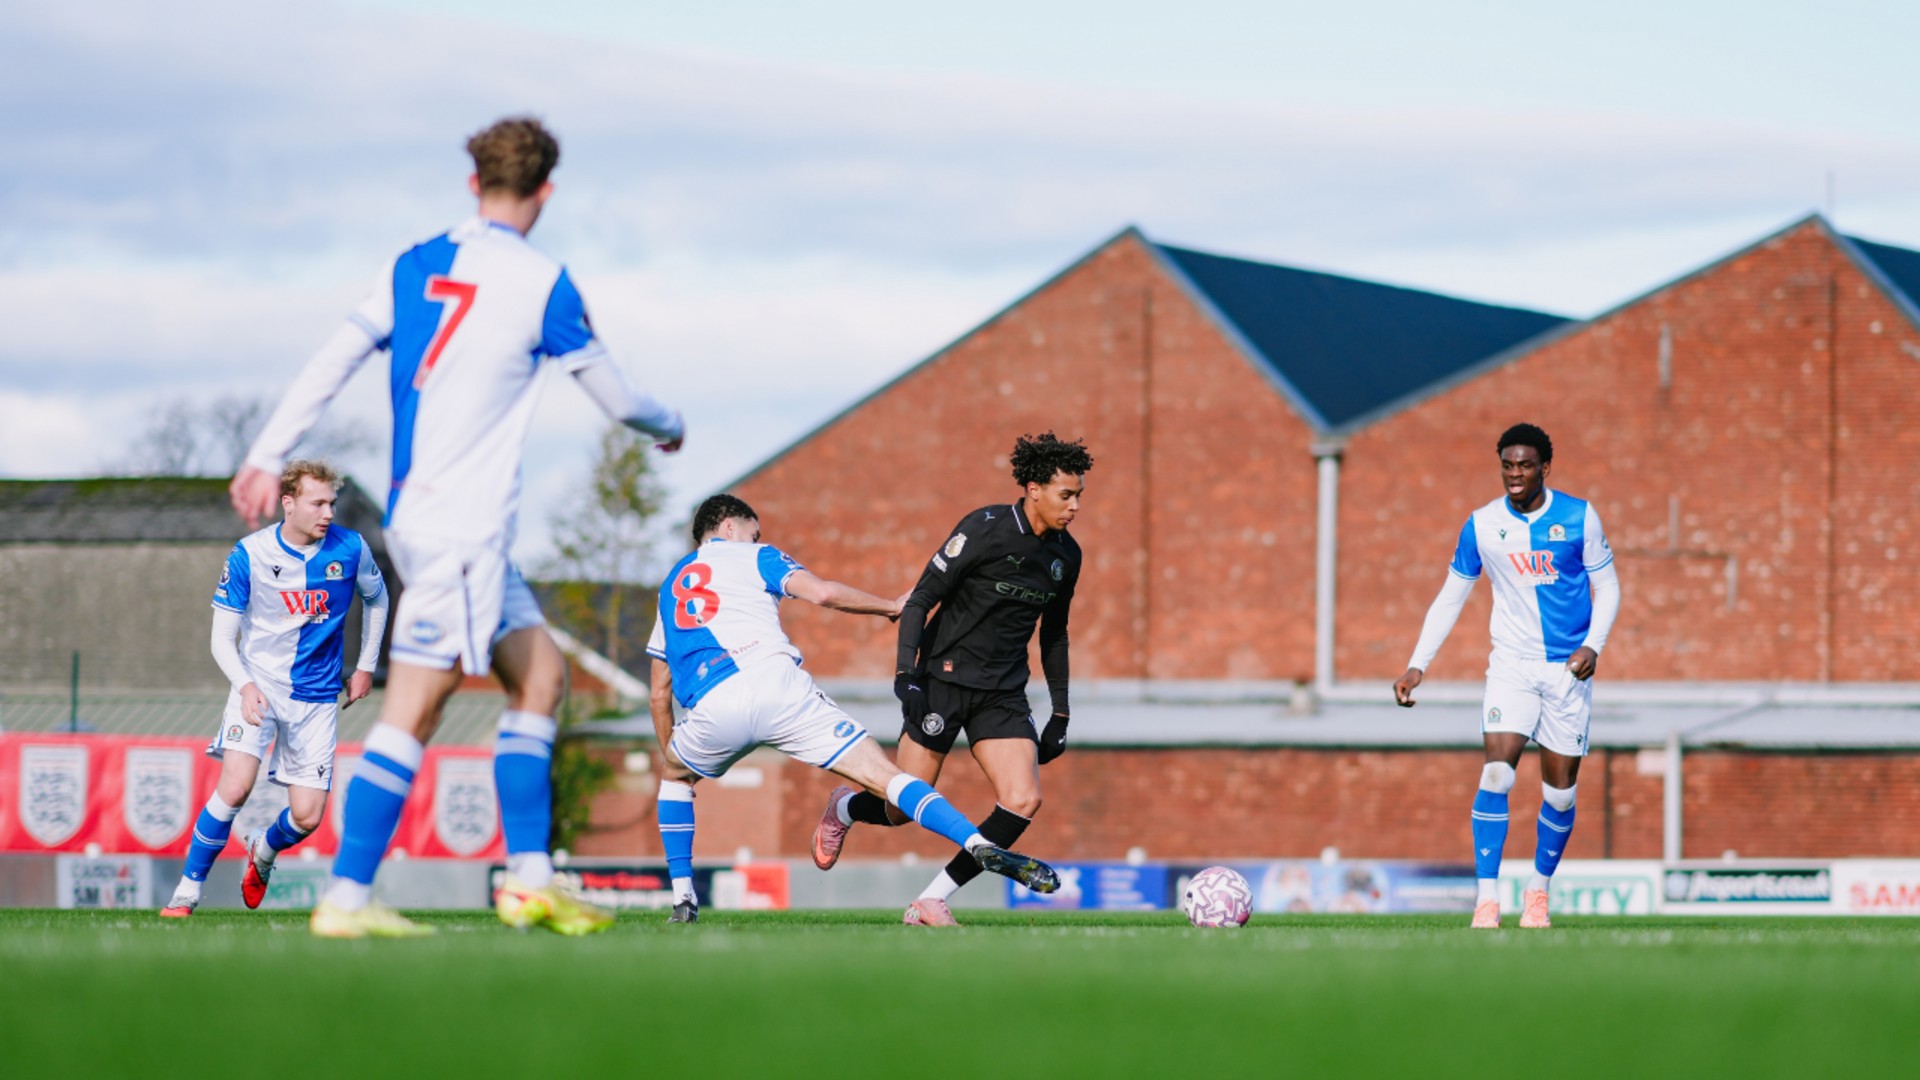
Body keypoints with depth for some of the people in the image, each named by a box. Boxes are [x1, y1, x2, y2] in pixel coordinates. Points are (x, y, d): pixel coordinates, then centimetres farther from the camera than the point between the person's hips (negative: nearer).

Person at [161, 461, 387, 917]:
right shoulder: (250, 554, -10)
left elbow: (376, 598, 17)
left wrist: (366, 666, 15)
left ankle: (263, 850, 33)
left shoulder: (350, 549, -6)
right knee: (235, 787, -24)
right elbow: (222, 639, -6)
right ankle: (187, 891, -9)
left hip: (316, 697, 2)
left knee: (307, 817, -4)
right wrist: (246, 685, -24)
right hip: (259, 683, -2)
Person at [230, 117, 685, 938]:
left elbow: (330, 363, 5)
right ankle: (346, 899, -11)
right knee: (414, 707, -8)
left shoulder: (415, 268, 10)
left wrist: (266, 457, 7)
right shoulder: (540, 284, -6)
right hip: (460, 527, -8)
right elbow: (615, 398, 3)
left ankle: (528, 878, 7)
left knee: (539, 672, 12)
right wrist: (669, 427, 23)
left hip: (414, 513, 8)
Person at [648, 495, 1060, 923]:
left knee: (675, 776, 35)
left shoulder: (671, 585, 32)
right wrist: (893, 607, 15)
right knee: (884, 776, -6)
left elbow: (660, 692, 32)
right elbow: (821, 592, 1)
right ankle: (979, 846, -25)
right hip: (778, 687, -3)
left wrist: (668, 750, 43)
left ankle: (682, 897, 24)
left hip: (712, 709, 3)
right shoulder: (753, 557, 20)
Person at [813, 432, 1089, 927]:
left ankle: (931, 902, -6)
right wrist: (906, 673, -23)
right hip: (944, 680, -5)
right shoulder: (984, 529, -13)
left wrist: (1060, 715, 18)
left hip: (1004, 695, 5)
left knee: (1023, 802, -16)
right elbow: (921, 599, -12)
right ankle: (843, 810, 37)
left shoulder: (1065, 555, 5)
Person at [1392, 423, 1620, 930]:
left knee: (1560, 788, 3)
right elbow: (1450, 598, 7)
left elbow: (1607, 587, 3)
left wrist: (1593, 646, -13)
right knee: (1497, 772, -19)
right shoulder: (1481, 525, -1)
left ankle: (1538, 892, 23)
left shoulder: (1579, 517, -4)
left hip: (1568, 668, 0)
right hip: (1512, 664, 0)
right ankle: (1487, 898, -17)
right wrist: (1417, 665, -1)